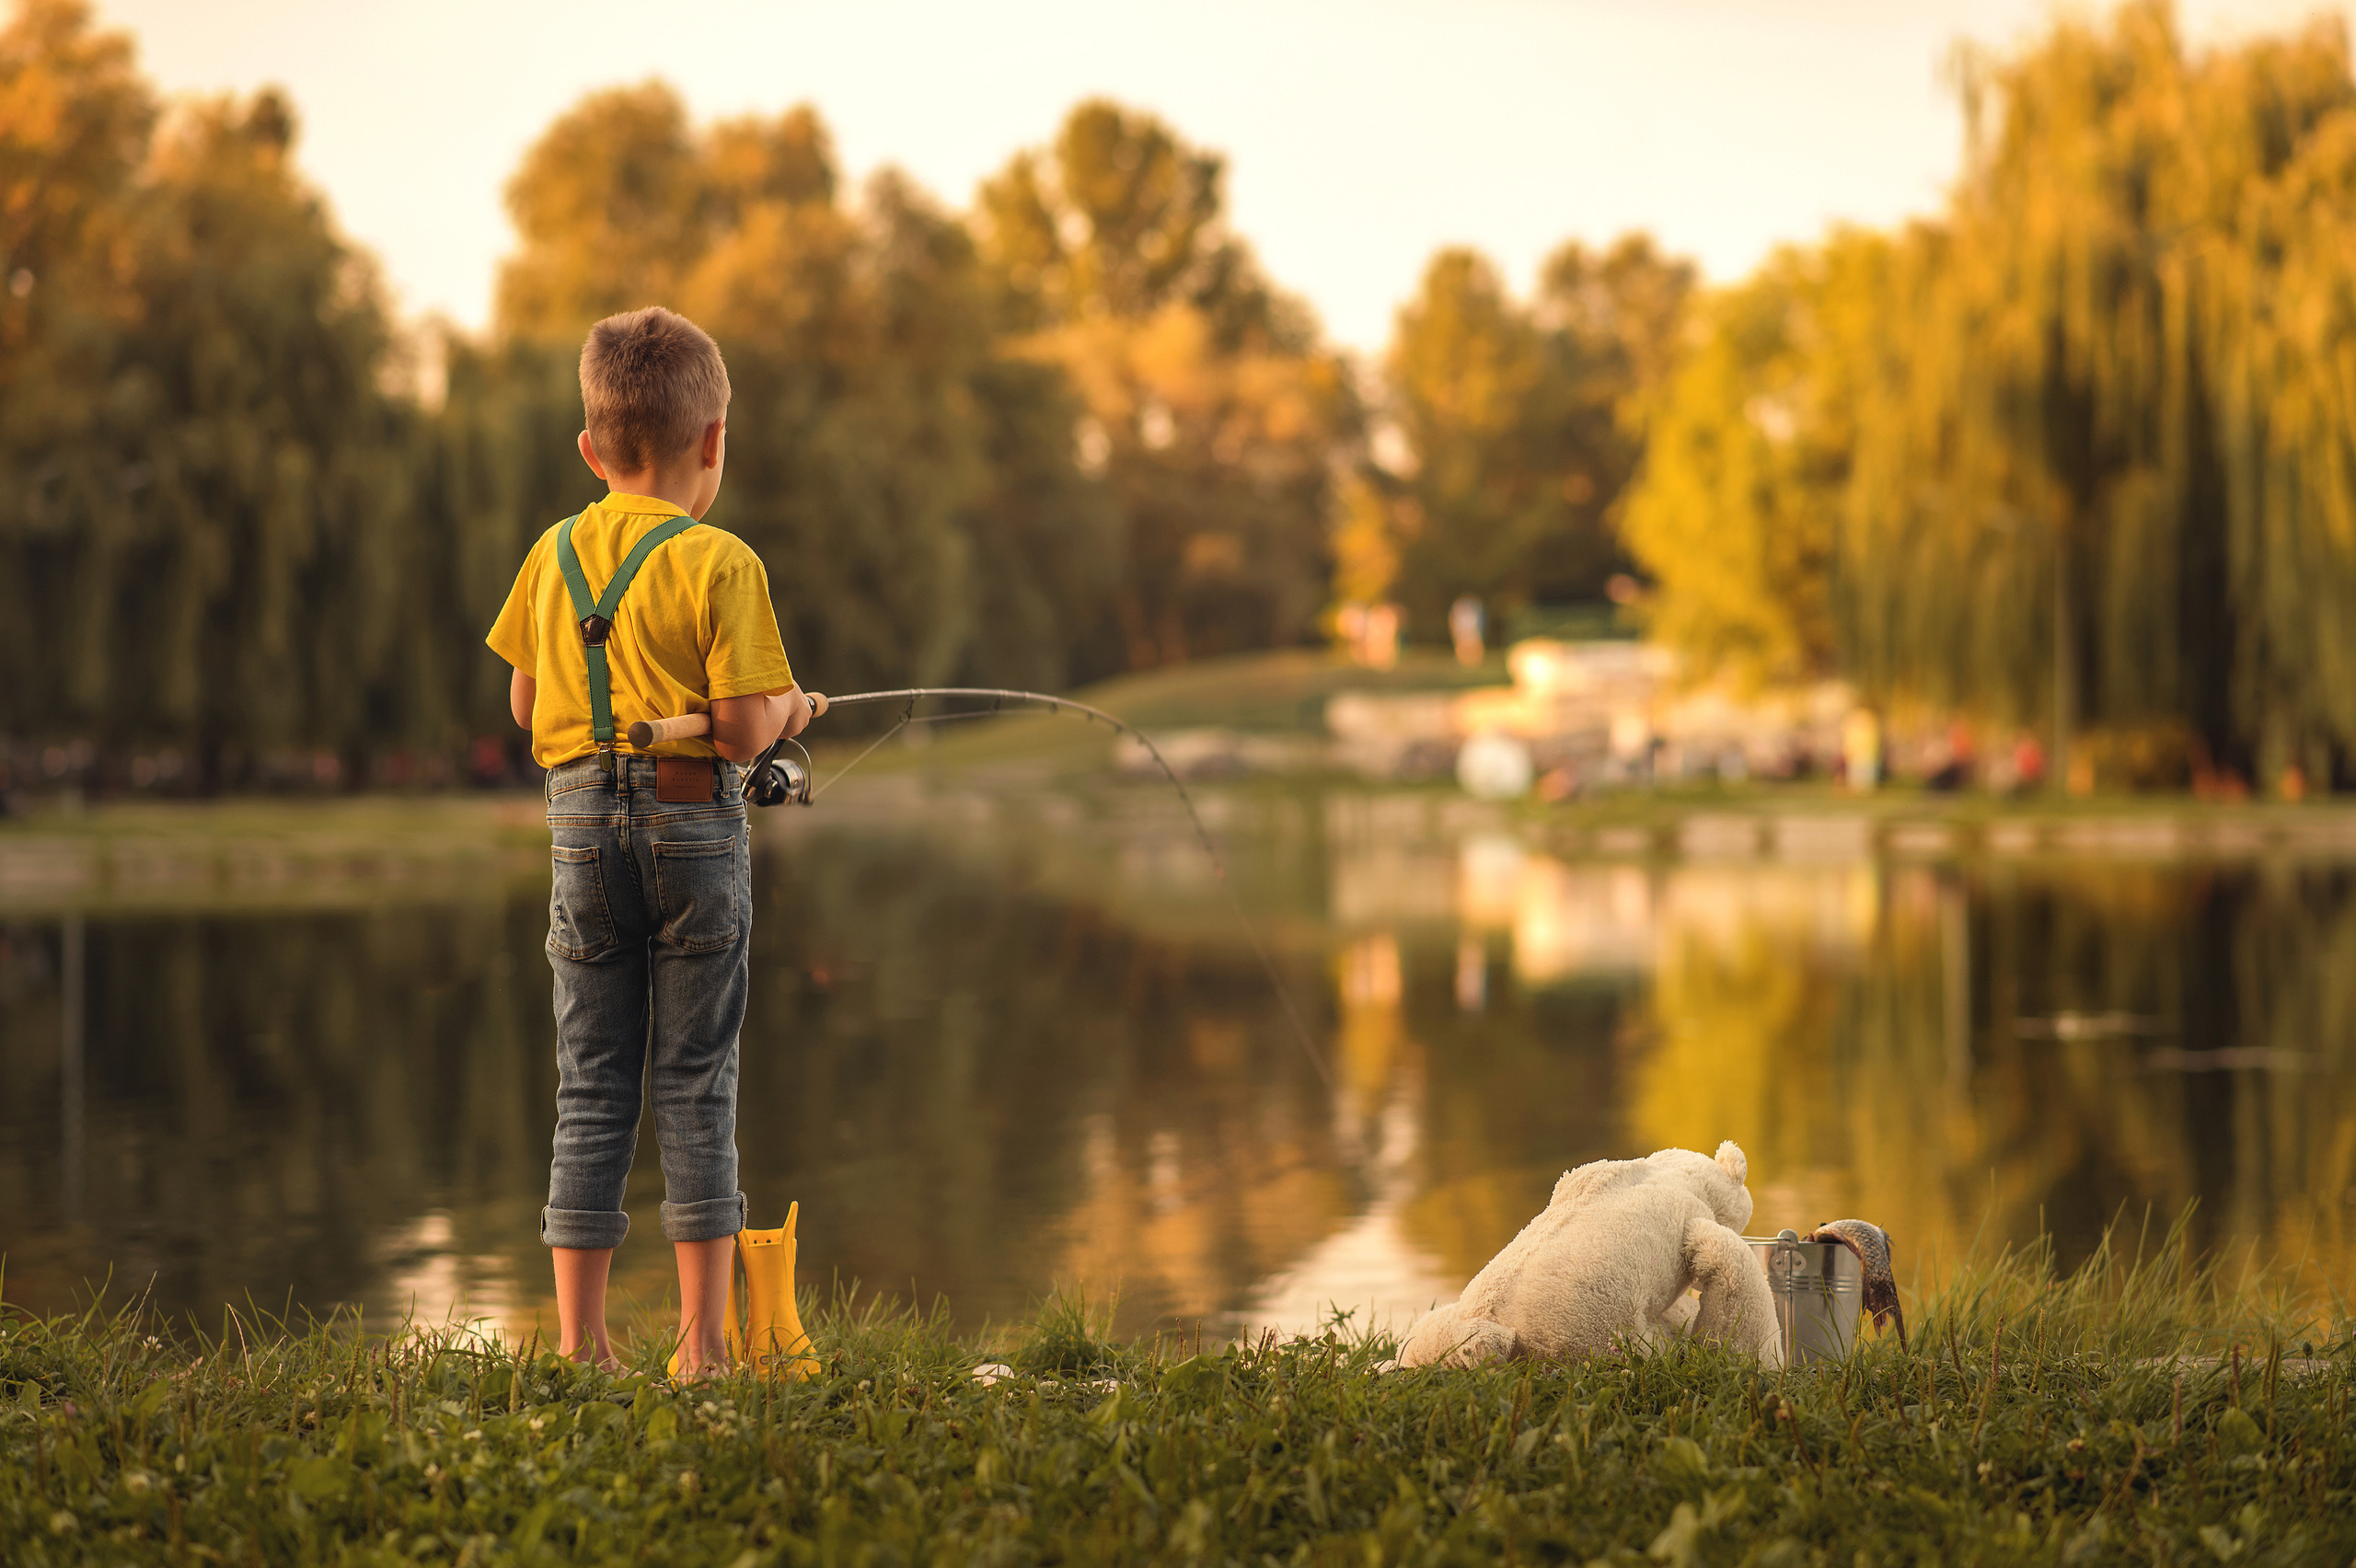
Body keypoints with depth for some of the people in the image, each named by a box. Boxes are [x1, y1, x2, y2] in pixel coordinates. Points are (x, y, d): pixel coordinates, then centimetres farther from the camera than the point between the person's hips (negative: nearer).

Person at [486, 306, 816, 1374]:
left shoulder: (554, 555, 6)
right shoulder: (720, 564, -9)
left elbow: (525, 703, 13)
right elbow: (741, 729, -13)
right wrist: (787, 710, 8)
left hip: (583, 823, 4)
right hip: (692, 820, -4)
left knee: (590, 1087, 7)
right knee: (696, 1083, 3)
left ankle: (580, 1342, 7)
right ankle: (703, 1341, 4)